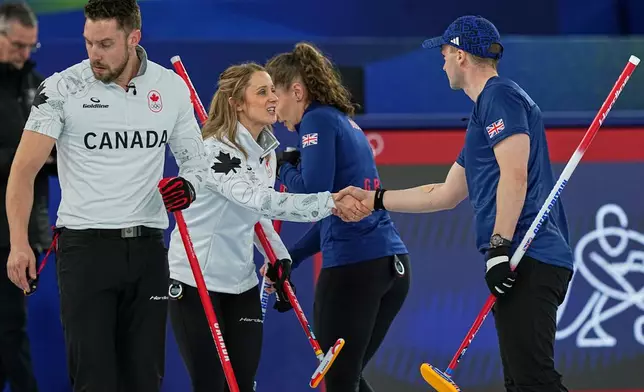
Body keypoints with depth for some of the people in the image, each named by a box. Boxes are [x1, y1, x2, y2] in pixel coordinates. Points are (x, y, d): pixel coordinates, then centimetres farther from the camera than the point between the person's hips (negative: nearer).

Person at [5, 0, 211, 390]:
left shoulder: (172, 87, 4)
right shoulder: (62, 88, -6)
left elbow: (194, 157, 17)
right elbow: (25, 168, -9)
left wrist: (187, 185, -7)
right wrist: (19, 243, -21)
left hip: (147, 246, 3)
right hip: (85, 245, -3)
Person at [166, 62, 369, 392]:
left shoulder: (266, 151, 6)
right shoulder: (214, 150, -20)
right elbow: (259, 201, -34)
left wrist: (280, 257, 4)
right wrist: (331, 203, -41)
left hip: (241, 284, 7)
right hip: (194, 283, -7)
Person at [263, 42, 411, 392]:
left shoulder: (318, 120, -6)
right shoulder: (345, 122, 20)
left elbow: (314, 195, -18)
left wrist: (286, 168, 1)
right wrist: (290, 257, 23)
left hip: (352, 267, -9)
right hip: (393, 265, 9)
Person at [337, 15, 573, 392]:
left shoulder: (500, 96, -4)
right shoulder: (487, 107, 27)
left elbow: (514, 173, -17)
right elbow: (445, 194, 34)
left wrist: (500, 247, -21)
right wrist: (375, 200, 35)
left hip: (528, 259, -10)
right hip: (539, 262, 10)